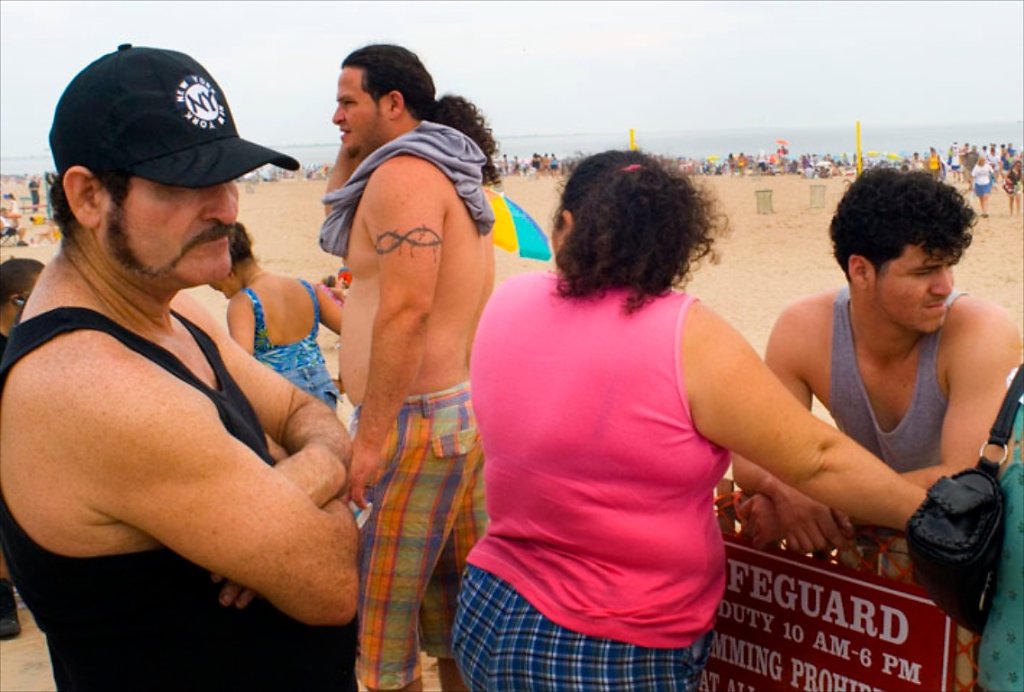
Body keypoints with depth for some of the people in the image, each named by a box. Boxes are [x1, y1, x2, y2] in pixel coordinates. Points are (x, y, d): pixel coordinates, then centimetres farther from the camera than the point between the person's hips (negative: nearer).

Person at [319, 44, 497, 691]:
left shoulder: (404, 172, -13)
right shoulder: (448, 171, 17)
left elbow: (406, 309, -23)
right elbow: (338, 210, 30)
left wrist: (371, 437, -22)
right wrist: (353, 150, 15)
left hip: (417, 419, -10)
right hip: (471, 411, 10)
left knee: (378, 618, 0)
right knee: (456, 609, 18)